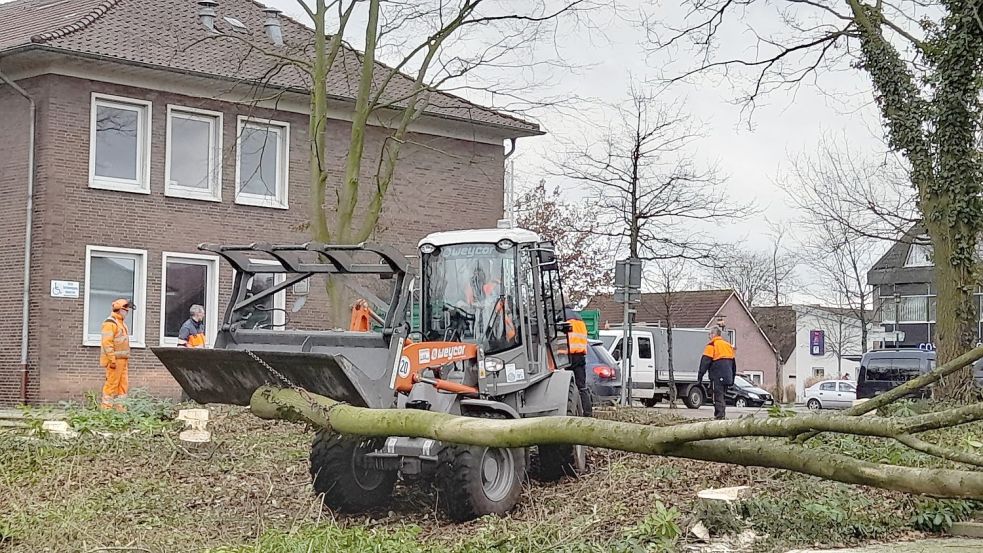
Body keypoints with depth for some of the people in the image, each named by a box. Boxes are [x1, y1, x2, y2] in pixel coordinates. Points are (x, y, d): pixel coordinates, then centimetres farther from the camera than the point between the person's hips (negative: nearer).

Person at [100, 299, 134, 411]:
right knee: (112, 382, -7)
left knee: (123, 383, 9)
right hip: (114, 359, -10)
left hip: (122, 359, 10)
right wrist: (112, 359, -22)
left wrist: (127, 358, 22)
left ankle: (117, 404, 14)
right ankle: (106, 405, -3)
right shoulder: (110, 323, -12)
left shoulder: (122, 323, 20)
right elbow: (107, 342, -18)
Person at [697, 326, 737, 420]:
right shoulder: (728, 345, 19)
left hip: (717, 376, -7)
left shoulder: (711, 345, -5)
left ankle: (719, 415, -13)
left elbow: (705, 362, -9)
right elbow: (733, 362, 23)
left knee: (718, 396, -7)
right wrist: (732, 378, 27)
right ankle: (722, 415, 11)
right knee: (721, 395, 14)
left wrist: (700, 376, -7)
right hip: (727, 376, 7)